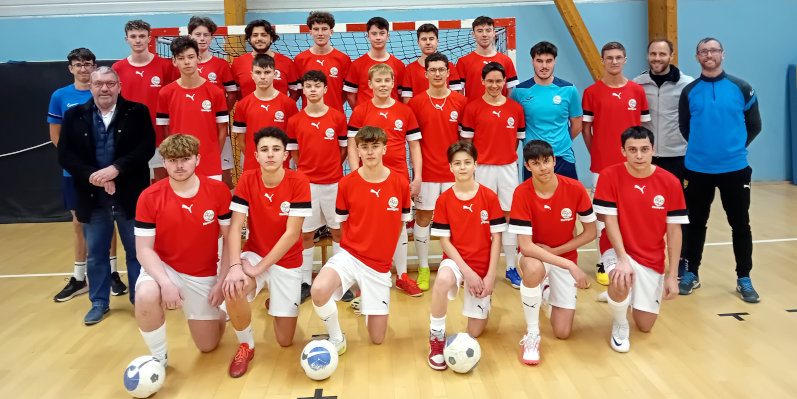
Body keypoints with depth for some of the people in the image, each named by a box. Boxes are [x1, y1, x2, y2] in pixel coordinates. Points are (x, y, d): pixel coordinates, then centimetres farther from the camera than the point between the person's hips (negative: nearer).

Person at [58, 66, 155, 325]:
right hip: (93, 199, 2)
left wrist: (116, 169, -23)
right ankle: (99, 303, 28)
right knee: (95, 254, 13)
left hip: (130, 197, -2)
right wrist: (92, 175, -17)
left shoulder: (137, 112, -1)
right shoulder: (74, 116, 5)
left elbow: (146, 148, -12)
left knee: (137, 251, 10)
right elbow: (64, 155, -1)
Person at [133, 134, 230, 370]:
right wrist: (165, 283, -27)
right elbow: (144, 248, -12)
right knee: (146, 296, -36)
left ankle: (217, 312, 43)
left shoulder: (218, 191, -12)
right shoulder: (150, 197, -14)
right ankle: (158, 358, -9)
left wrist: (222, 281, -11)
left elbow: (230, 238, -6)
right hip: (164, 269, -1)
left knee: (208, 346, 7)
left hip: (204, 275, 1)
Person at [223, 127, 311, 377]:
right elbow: (235, 227, -13)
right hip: (254, 254, 1)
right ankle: (246, 346, -5)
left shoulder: (298, 182, -17)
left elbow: (292, 233, -19)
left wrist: (259, 268, -22)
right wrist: (235, 266, -29)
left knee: (285, 341, 2)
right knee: (233, 290, -34)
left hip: (287, 262, -1)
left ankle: (274, 303, 38)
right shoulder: (247, 180, -9)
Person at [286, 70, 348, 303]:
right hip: (306, 183, 0)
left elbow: (344, 149, 7)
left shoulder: (338, 117, 0)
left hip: (333, 182, 0)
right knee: (305, 233, 5)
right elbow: (294, 153, 10)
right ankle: (305, 282, 16)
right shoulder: (295, 121, 2)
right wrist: (308, 168, 6)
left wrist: (331, 167, 4)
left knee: (338, 230, 8)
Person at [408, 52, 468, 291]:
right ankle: (423, 268, 17)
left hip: (453, 171, 1)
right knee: (423, 217, 5)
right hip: (427, 171, -1)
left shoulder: (460, 102, 2)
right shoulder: (416, 102, -1)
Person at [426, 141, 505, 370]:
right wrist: (467, 271, -16)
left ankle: (482, 302, 38)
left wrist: (490, 275, -11)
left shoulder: (489, 197, -5)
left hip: (483, 267, 1)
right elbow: (444, 241, -7)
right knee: (442, 280, -39)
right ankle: (436, 340, -18)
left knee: (474, 332, 2)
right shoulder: (444, 199, -6)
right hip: (456, 260, -1)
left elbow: (496, 237, -4)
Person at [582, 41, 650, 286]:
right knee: (603, 212, 4)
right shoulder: (591, 92, 0)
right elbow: (586, 127, 3)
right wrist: (596, 155, 0)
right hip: (602, 165, -2)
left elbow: (644, 126, 10)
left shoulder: (637, 91, 6)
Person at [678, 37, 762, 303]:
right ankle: (691, 274, 22)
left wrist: (736, 146, 4)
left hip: (734, 168, 0)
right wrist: (702, 146, 8)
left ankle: (744, 279, 17)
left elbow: (754, 125, 6)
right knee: (696, 223, 9)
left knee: (740, 224, 5)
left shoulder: (741, 88, 0)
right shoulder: (689, 91, 2)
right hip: (698, 169, 1)